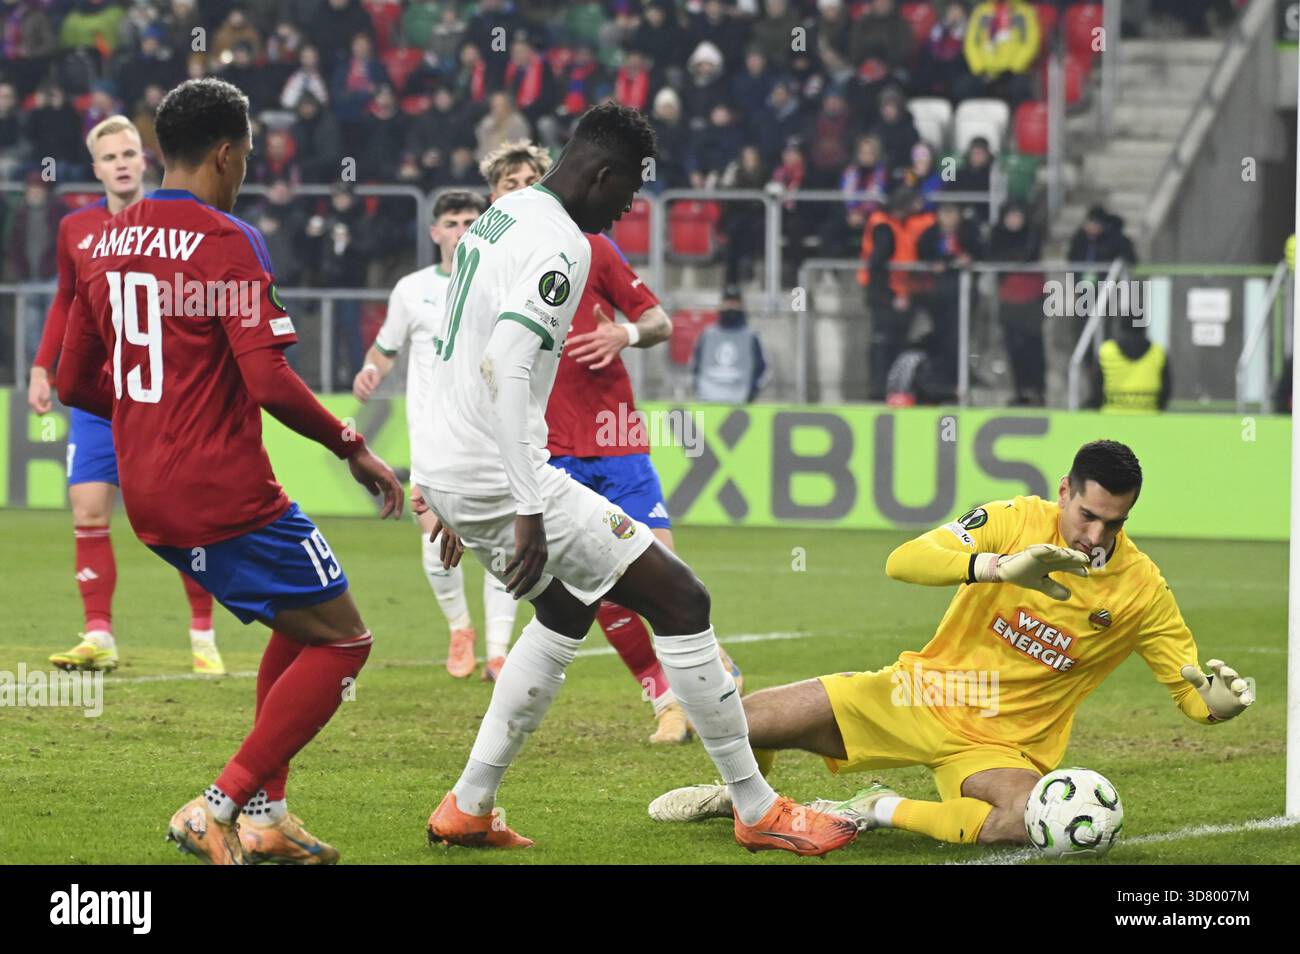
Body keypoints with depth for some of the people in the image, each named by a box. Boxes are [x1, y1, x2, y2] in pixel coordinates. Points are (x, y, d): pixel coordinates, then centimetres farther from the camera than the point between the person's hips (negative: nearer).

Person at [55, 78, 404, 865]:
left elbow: (74, 382, 16)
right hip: (226, 493, -8)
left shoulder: (107, 242, 9)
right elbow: (270, 381, -21)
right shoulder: (225, 240, -14)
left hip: (148, 497, 8)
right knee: (342, 642, 3)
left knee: (301, 625, 24)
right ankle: (222, 806, -7)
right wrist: (354, 448, -9)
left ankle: (265, 815, 19)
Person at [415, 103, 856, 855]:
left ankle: (468, 808, 24)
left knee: (568, 610, 28)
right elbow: (504, 370, -27)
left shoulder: (500, 218, 15)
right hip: (498, 477, -10)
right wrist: (528, 510, -28)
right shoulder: (557, 244, -16)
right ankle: (758, 810, 0)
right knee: (680, 599, -4)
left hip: (444, 471, 10)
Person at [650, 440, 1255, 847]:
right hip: (922, 694, 0)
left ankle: (883, 812, -13)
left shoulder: (1142, 590, -8)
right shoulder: (1018, 521, -10)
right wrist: (1000, 566, -38)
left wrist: (1216, 700, -28)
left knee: (1030, 821, -38)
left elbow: (1193, 696, -3)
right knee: (733, 725, -11)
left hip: (1003, 746, 0)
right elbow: (903, 562, -23)